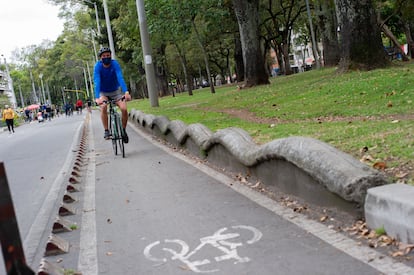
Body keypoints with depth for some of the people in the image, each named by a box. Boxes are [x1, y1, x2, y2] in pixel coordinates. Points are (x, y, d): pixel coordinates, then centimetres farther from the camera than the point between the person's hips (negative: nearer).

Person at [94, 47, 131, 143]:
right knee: (103, 107, -30)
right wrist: (97, 97, -47)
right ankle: (106, 131, -19)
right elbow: (97, 82, -33)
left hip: (116, 91, 1)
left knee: (124, 109, -21)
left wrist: (126, 92, -50)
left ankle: (123, 130, 2)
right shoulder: (98, 66, -22)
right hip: (103, 92, -1)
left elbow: (120, 78, -34)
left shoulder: (115, 64, -21)